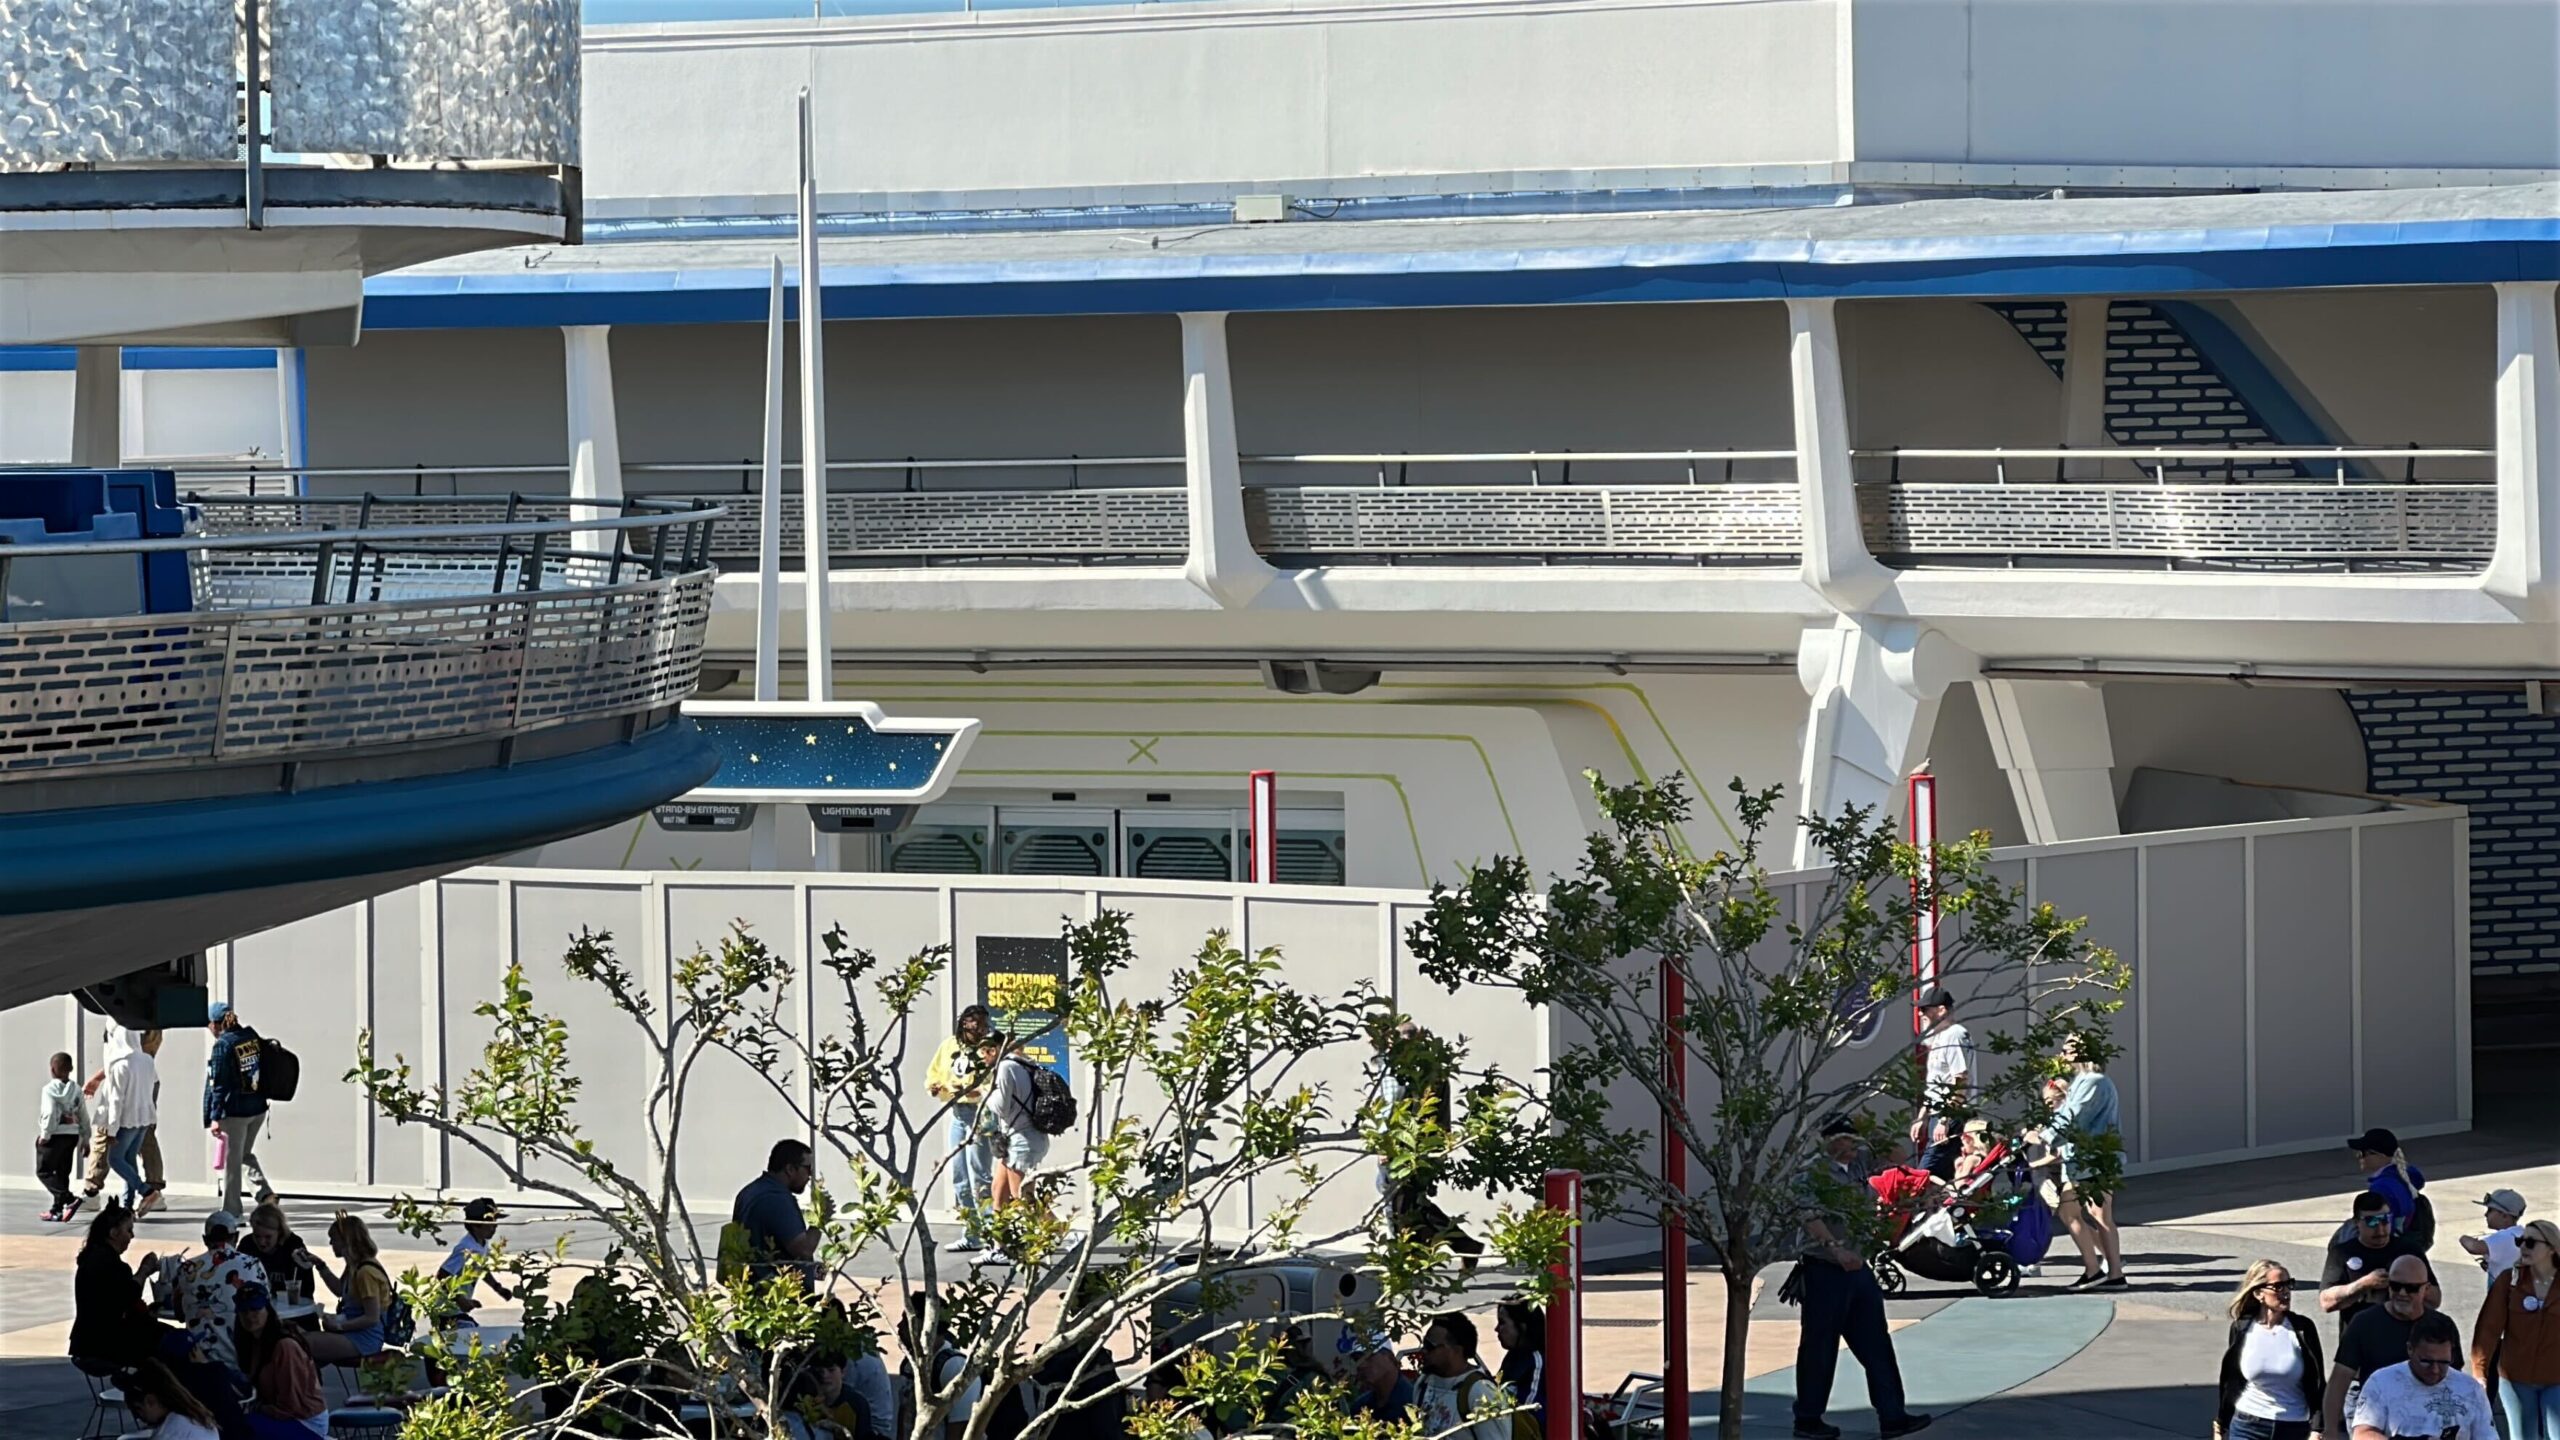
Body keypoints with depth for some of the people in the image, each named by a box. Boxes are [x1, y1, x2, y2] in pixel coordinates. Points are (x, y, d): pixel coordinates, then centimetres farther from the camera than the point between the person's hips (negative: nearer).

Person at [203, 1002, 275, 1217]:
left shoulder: (223, 1046, -15)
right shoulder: (252, 1037, 3)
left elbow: (218, 1085, -16)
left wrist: (215, 1117, -13)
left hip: (235, 1111, -7)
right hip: (258, 1108, 7)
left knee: (232, 1162, 5)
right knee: (245, 1154, 23)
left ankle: (231, 1211, 11)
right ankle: (264, 1191, 5)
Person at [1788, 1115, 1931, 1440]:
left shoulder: (1857, 1167, 11)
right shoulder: (1814, 1172, -12)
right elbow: (1810, 1216, -24)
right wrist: (1836, 1248, -34)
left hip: (1857, 1267, 8)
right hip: (1824, 1269, -8)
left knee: (1876, 1344, 6)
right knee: (1819, 1346, 1)